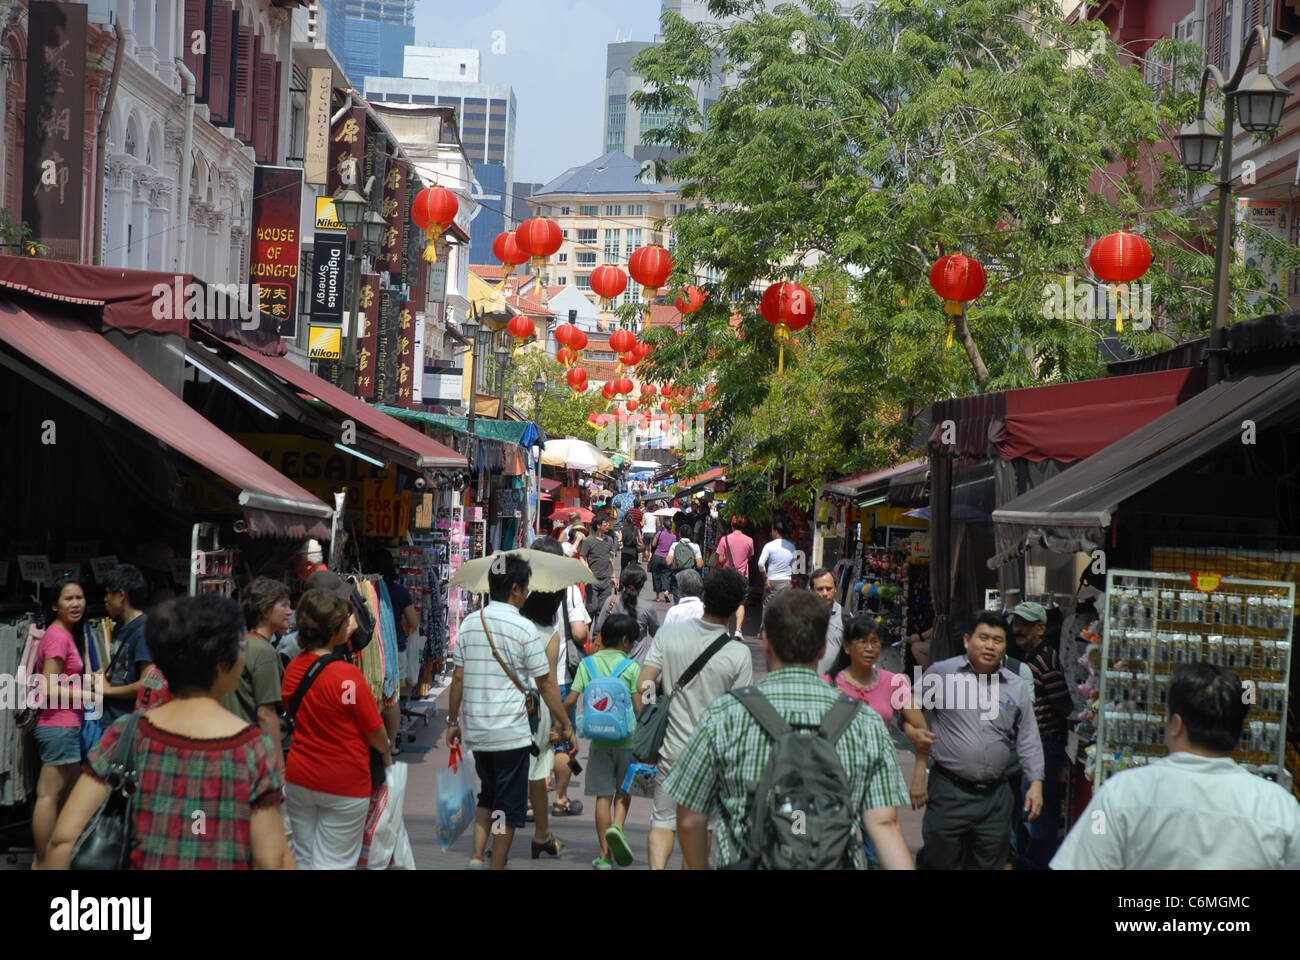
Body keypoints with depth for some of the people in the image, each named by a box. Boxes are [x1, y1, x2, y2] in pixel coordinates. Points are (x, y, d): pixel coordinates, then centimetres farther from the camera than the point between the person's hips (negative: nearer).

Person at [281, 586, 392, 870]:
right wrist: (387, 754, 10)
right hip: (344, 783, -6)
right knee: (333, 864, 2)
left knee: (302, 860, 16)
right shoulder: (348, 676, -22)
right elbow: (374, 731, -12)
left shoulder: (293, 668, -3)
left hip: (299, 780, 6)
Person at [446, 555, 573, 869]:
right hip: (511, 733, -5)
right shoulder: (523, 628, -11)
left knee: (488, 798, 21)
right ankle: (497, 867, 8)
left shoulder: (469, 623, 3)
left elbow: (458, 678, 6)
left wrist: (452, 721, 16)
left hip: (475, 731, 5)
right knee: (509, 807, 6)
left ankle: (476, 857, 8)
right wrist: (565, 725, 1)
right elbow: (546, 684, -8)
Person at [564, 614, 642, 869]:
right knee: (623, 791, 14)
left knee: (603, 796, 6)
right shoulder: (631, 666, -2)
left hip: (599, 739, 2)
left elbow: (570, 700, -3)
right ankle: (617, 827, -13)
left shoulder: (588, 664, 4)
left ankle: (604, 854, 6)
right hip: (626, 739, -1)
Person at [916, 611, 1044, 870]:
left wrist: (1036, 782, 5)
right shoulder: (941, 673, -1)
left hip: (995, 794, 3)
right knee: (940, 861, 0)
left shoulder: (1016, 686, 9)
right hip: (949, 790, -3)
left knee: (990, 863, 8)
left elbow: (1028, 740, 11)